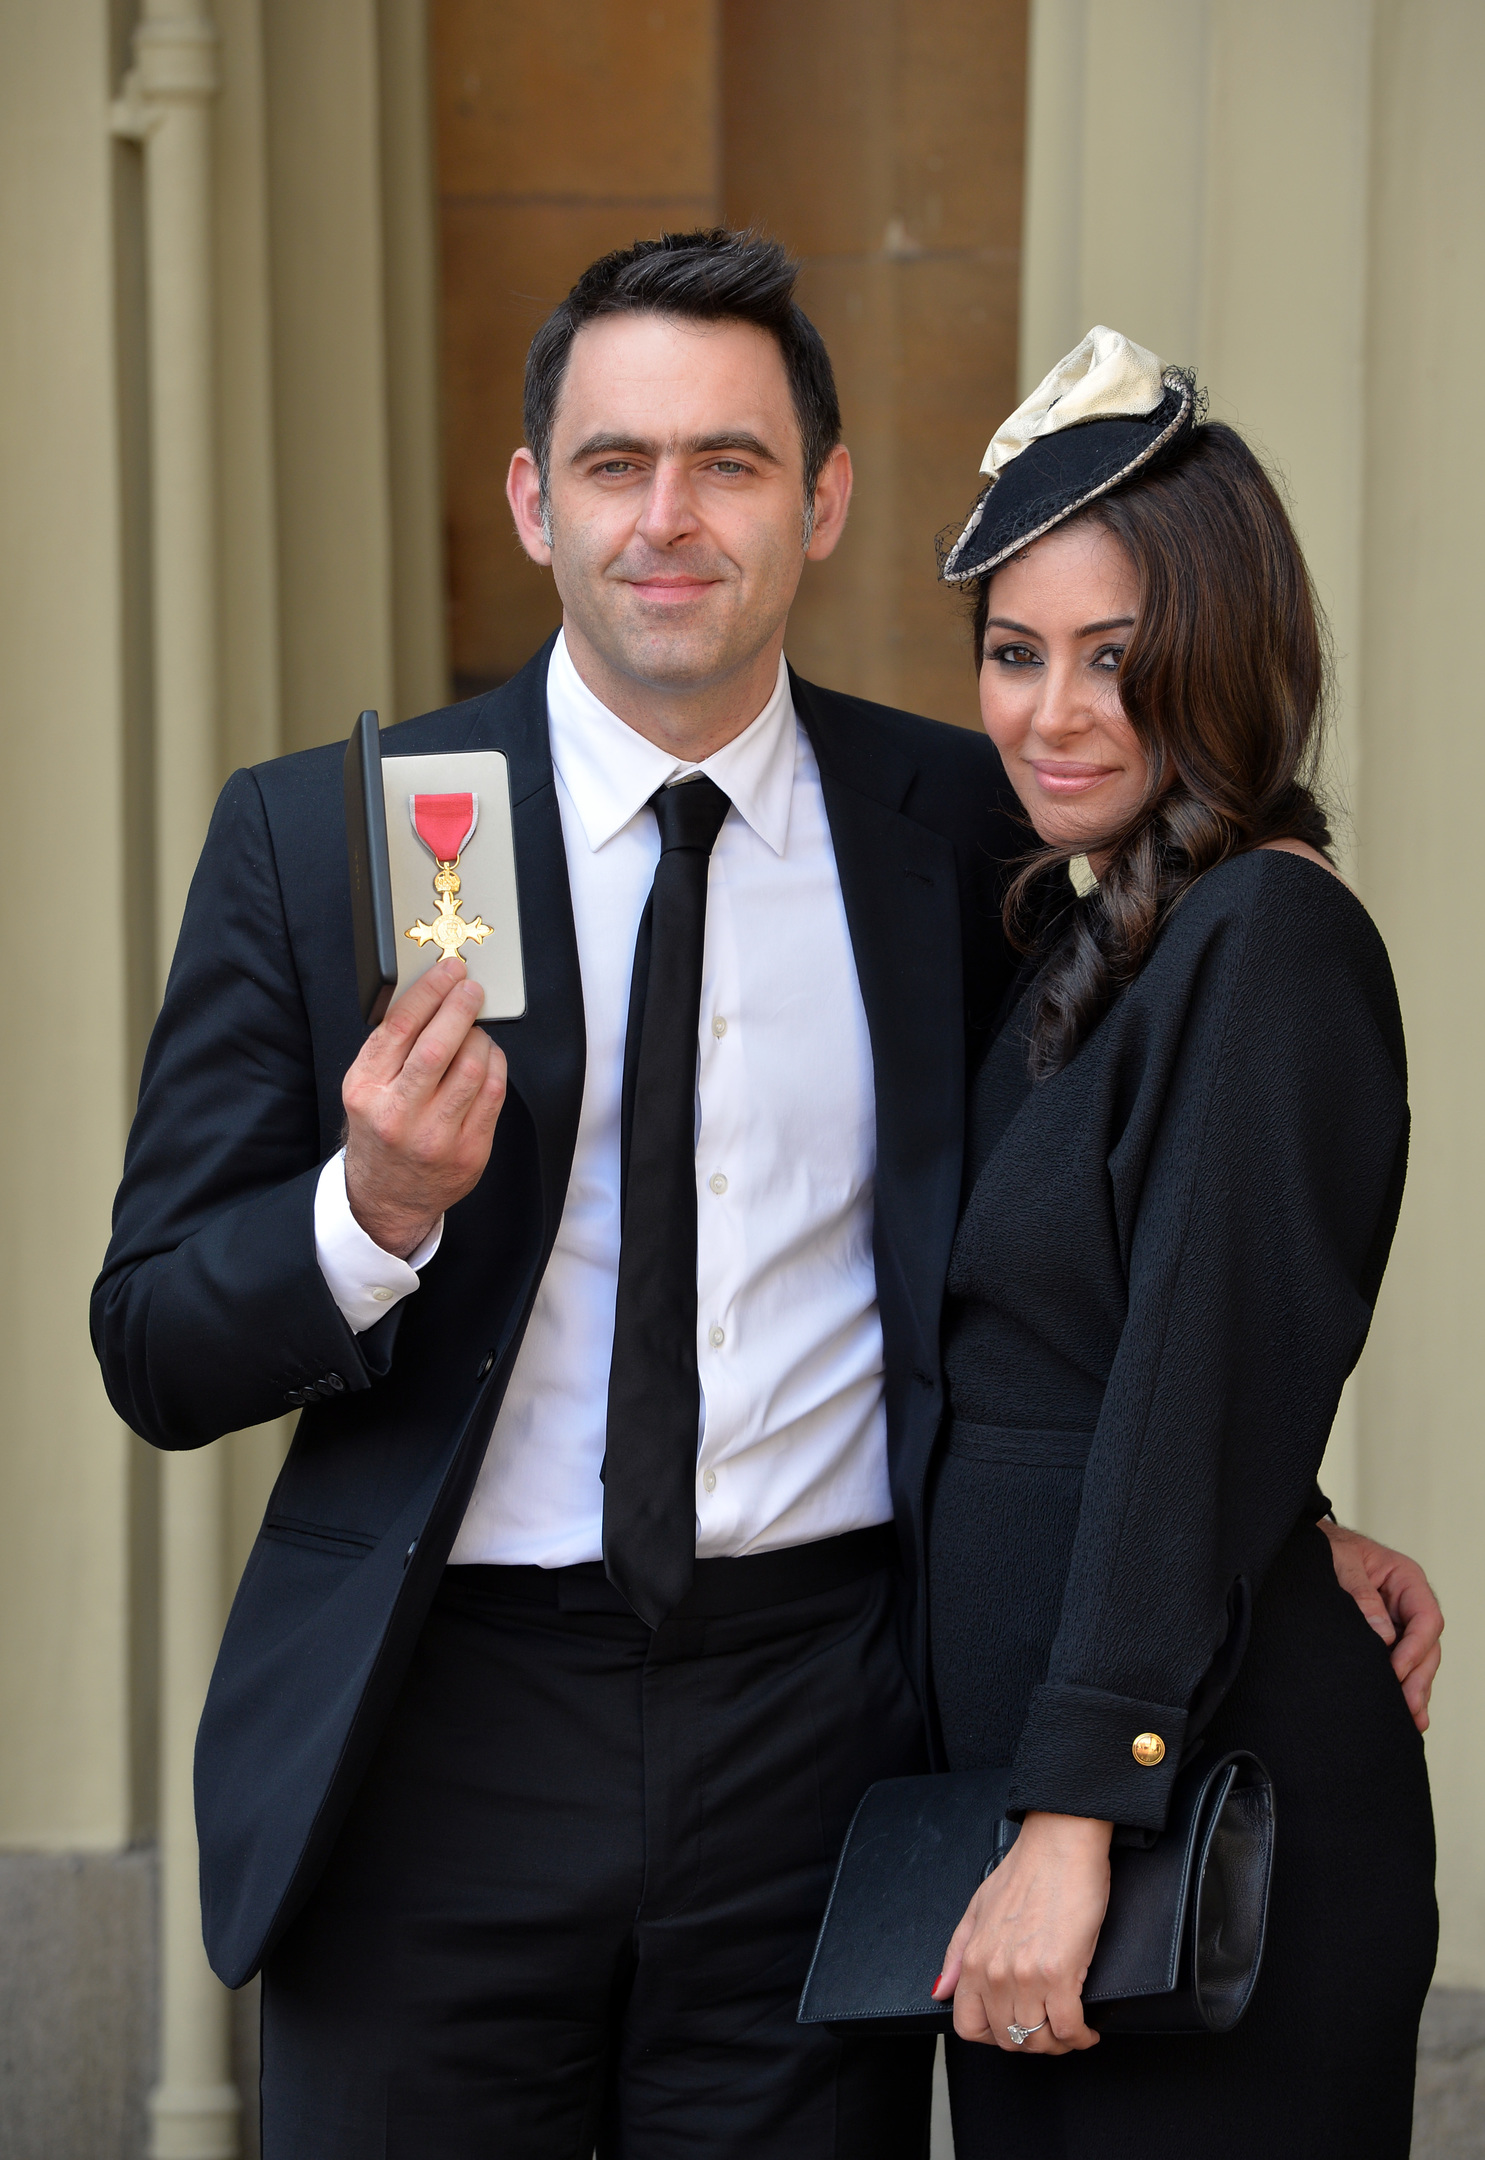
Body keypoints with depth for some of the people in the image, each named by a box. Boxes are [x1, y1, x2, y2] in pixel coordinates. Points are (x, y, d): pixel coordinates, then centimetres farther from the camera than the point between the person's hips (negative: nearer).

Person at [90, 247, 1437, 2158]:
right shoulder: (314, 836, -2)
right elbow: (155, 1352, -2)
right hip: (435, 1749, -1)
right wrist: (377, 1210, -21)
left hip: (823, 1726, 1)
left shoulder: (954, 827, 4)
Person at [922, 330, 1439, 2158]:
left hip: (1196, 1800, -9)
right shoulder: (1071, 937, 12)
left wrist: (1078, 1818, -23)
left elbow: (1205, 1405, -21)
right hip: (1023, 1761, 9)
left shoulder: (1264, 942, -14)